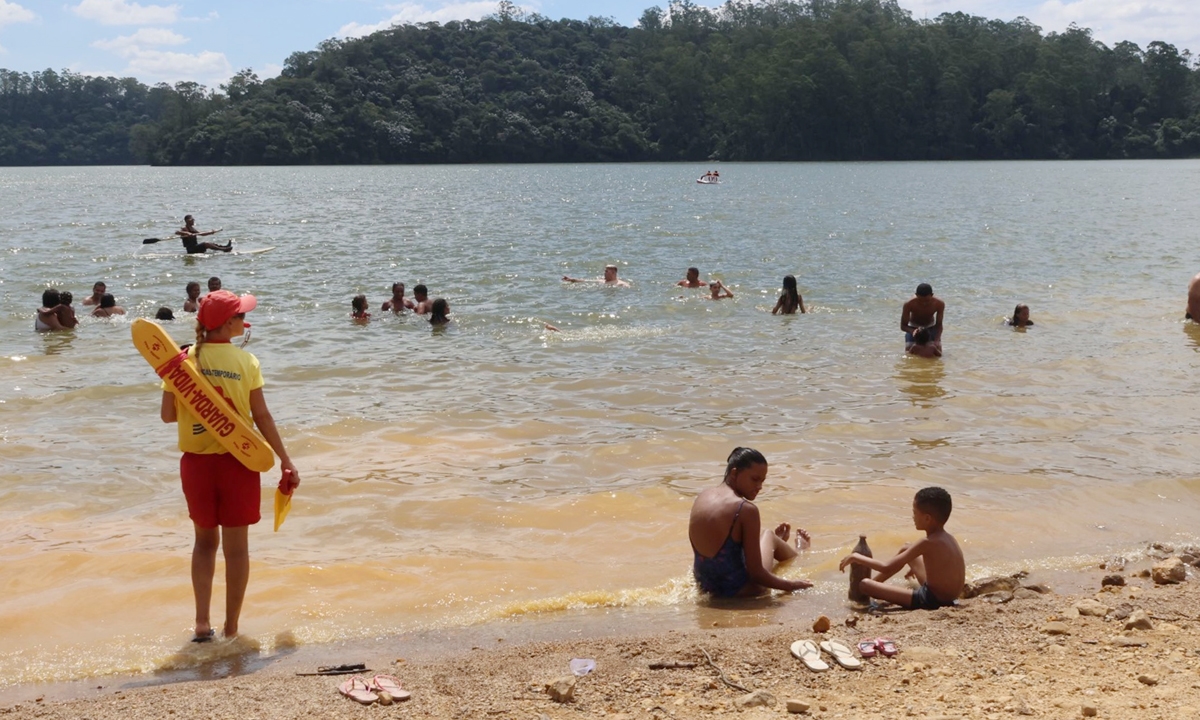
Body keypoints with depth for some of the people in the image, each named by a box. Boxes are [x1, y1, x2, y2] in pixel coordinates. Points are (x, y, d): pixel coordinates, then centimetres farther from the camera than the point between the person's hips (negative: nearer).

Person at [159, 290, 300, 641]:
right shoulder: (246, 362, -9)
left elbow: (168, 415, -2)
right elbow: (262, 417, -8)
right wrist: (286, 462, 0)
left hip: (196, 462, 2)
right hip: (237, 462, -2)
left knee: (205, 539, 20)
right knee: (236, 546, 8)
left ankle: (202, 624, 14)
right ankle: (231, 629, 13)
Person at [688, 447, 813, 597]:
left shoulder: (702, 498, -2)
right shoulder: (746, 510, -22)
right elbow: (756, 574, -20)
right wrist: (792, 586, -5)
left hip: (704, 584, 6)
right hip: (737, 589, -6)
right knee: (768, 537, 22)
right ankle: (797, 549, 54)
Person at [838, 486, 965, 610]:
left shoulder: (927, 543, -23)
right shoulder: (948, 538, 1)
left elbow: (887, 567, -21)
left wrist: (857, 557, -8)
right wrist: (915, 568, 36)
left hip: (931, 601, -9)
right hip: (949, 597, 9)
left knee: (864, 584, -15)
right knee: (905, 550, 29)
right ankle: (874, 582, 36)